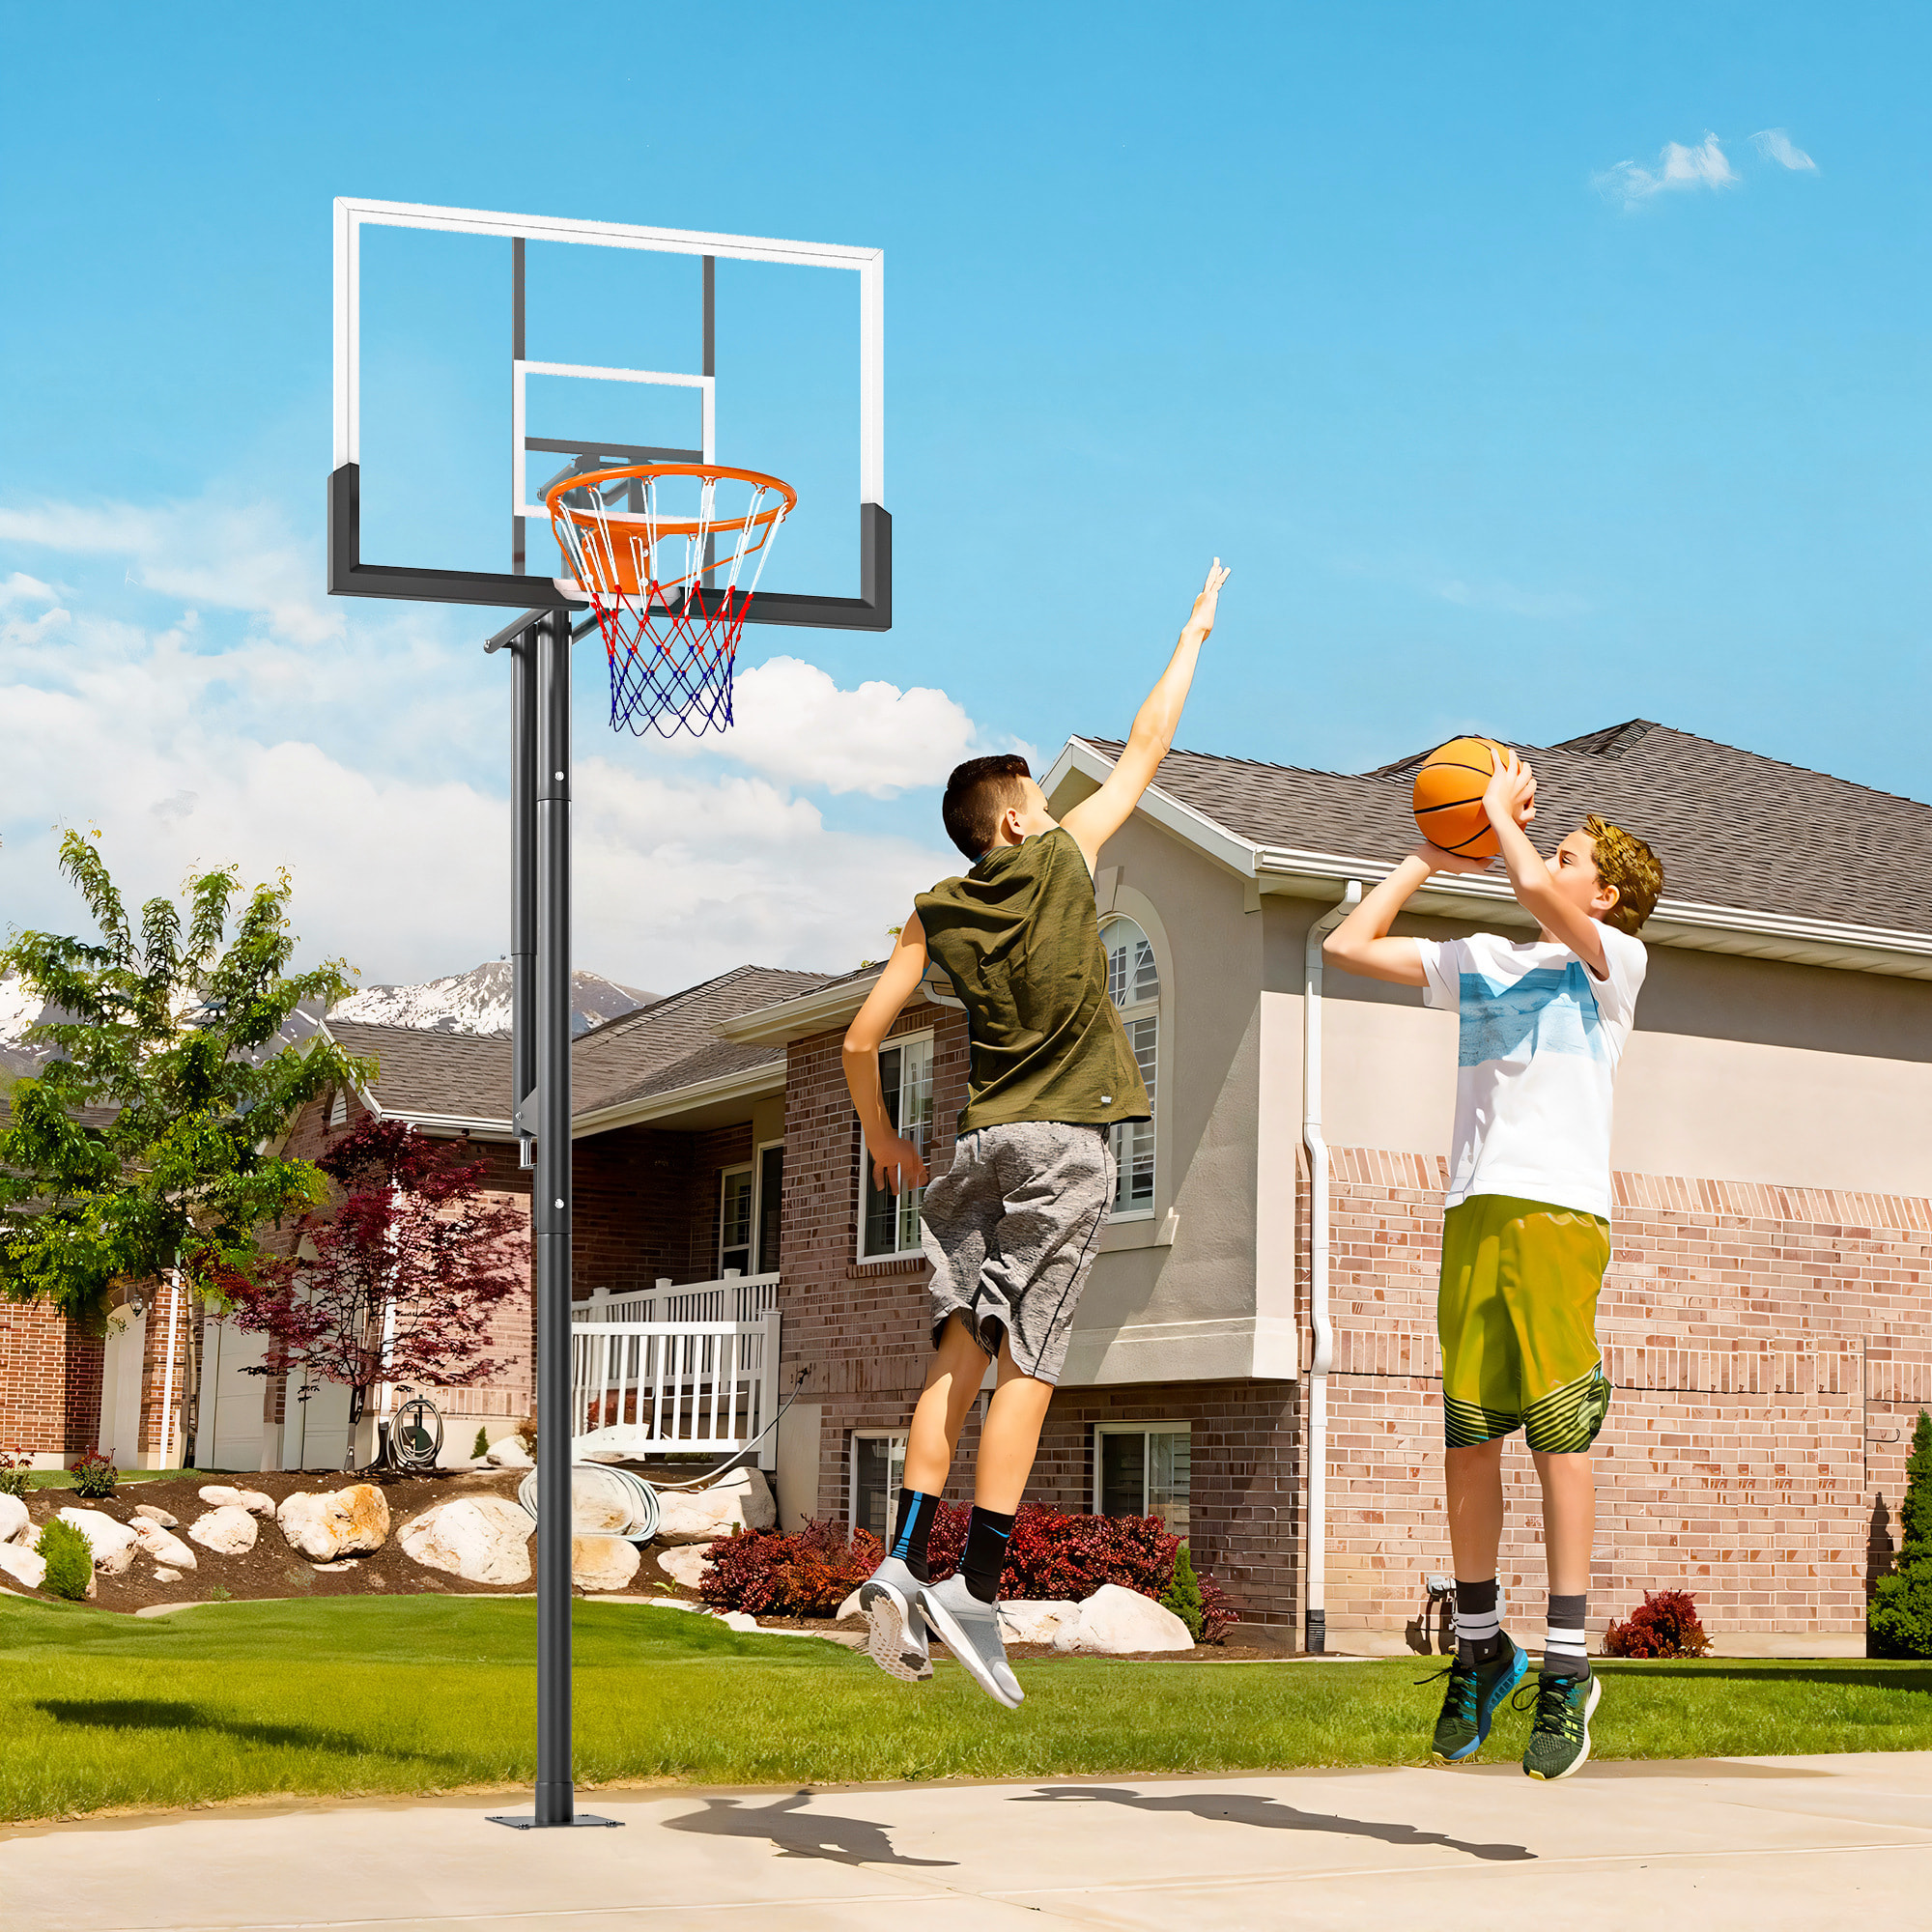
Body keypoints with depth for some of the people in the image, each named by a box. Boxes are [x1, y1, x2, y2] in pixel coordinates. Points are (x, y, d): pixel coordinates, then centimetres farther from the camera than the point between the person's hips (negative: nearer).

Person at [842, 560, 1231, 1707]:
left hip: (981, 1141, 4)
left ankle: (906, 1563, -5)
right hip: (1067, 1140, -4)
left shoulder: (937, 915, 11)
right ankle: (976, 1587, -12)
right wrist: (1196, 634, 22)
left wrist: (882, 1138, 25)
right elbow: (1147, 750, 11)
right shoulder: (1062, 857, 3)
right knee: (1027, 1362, -7)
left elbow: (861, 1041, 9)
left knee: (963, 1349, 7)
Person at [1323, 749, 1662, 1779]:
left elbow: (1535, 891, -14)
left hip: (1560, 1210, -5)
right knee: (1466, 1440, 4)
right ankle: (1479, 1648, 16)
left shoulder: (1613, 959, 6)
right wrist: (1428, 857, 24)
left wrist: (1503, 816, 3)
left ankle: (1565, 1666, -4)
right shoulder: (1478, 961, 23)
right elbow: (1348, 944, 24)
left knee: (1559, 1433, -8)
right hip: (1473, 1212, 5)